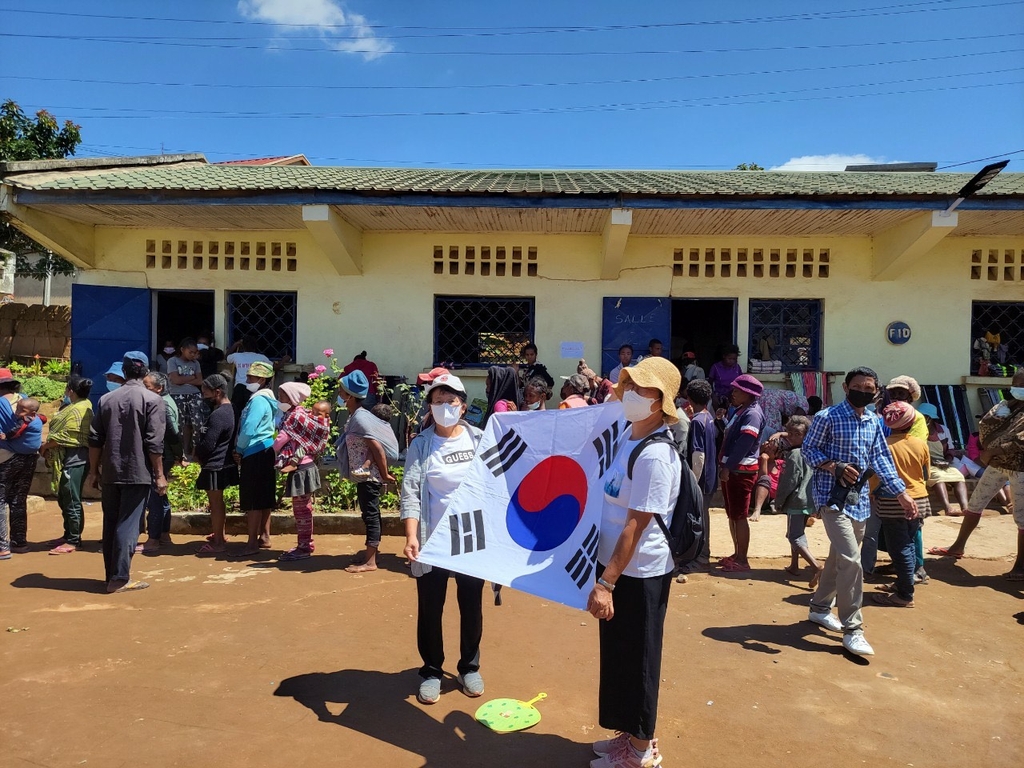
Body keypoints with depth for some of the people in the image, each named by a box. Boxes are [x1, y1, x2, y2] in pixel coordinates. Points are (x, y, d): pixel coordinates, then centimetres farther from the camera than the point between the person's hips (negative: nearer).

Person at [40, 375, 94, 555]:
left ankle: (73, 541, 5)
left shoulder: (76, 410, -16)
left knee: (71, 501, -3)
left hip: (74, 460, -11)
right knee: (64, 500, 17)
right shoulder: (82, 405, 15)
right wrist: (48, 445, 2)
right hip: (69, 459, 11)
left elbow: (64, 437, -20)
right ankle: (69, 535, 27)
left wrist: (44, 446, -5)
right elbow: (64, 433, 16)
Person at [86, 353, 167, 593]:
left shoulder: (106, 399, 8)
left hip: (110, 473, 5)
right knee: (128, 525, -3)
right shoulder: (151, 399, -7)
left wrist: (94, 471, 16)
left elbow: (95, 440, 8)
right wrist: (159, 474, -6)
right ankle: (119, 578, -3)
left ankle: (111, 574, 21)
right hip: (138, 473, -5)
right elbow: (154, 442, -12)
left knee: (110, 524, 13)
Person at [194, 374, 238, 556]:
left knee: (215, 502, -1)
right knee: (218, 501, 20)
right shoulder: (229, 409, 9)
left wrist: (197, 453, -4)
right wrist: (201, 453, 6)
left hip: (215, 466, -10)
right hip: (225, 463, 10)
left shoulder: (218, 415, -22)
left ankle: (217, 542, 8)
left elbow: (207, 444, -24)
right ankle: (219, 535, 33)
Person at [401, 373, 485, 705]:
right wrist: (411, 536, -22)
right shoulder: (421, 445, -4)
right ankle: (432, 671, 28)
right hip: (433, 541, -1)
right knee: (430, 609, 9)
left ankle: (469, 667, 33)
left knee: (472, 607, 14)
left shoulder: (479, 440, 1)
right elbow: (410, 493, -10)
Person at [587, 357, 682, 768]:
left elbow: (636, 527, -25)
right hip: (619, 564, 9)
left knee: (636, 659, 7)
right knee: (618, 655, 20)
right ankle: (630, 735, 38)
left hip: (640, 573, -9)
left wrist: (606, 583, -24)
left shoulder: (654, 456, -24)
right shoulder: (629, 435, 4)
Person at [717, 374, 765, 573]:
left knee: (739, 516, -5)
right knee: (732, 514, 15)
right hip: (731, 469, 10)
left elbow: (744, 444, -24)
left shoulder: (752, 414, -15)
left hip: (741, 471, -10)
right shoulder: (740, 411, 17)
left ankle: (742, 560, 0)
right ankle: (737, 554, 24)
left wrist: (728, 467, -25)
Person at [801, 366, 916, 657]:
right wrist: (835, 467, -23)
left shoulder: (873, 422, 10)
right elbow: (809, 449, -7)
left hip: (859, 499, 8)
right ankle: (852, 630, -5)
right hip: (832, 496, -7)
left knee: (839, 557, 16)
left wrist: (901, 493, 6)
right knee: (851, 560, -14)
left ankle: (820, 608, 34)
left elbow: (881, 459, 11)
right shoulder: (827, 418, -10)